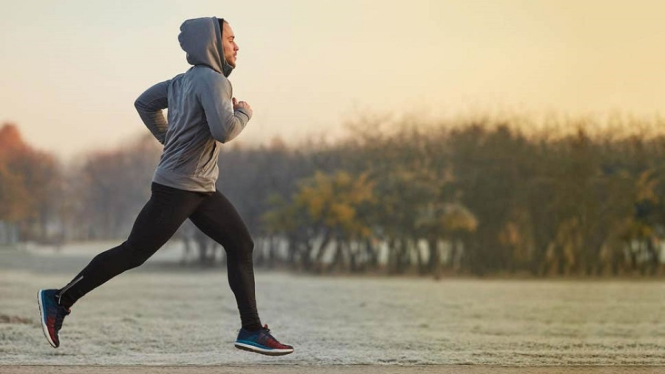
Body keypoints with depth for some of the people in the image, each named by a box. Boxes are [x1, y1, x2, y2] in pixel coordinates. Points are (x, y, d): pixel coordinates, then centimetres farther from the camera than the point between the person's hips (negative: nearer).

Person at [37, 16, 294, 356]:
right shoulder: (212, 80, -16)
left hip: (202, 189, 10)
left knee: (241, 244, 5)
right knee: (132, 253, -3)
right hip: (176, 188, -10)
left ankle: (251, 331, 5)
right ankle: (60, 300, 7)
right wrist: (244, 113, -9)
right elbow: (224, 131, -28)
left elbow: (144, 103, 21)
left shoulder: (184, 81, 11)